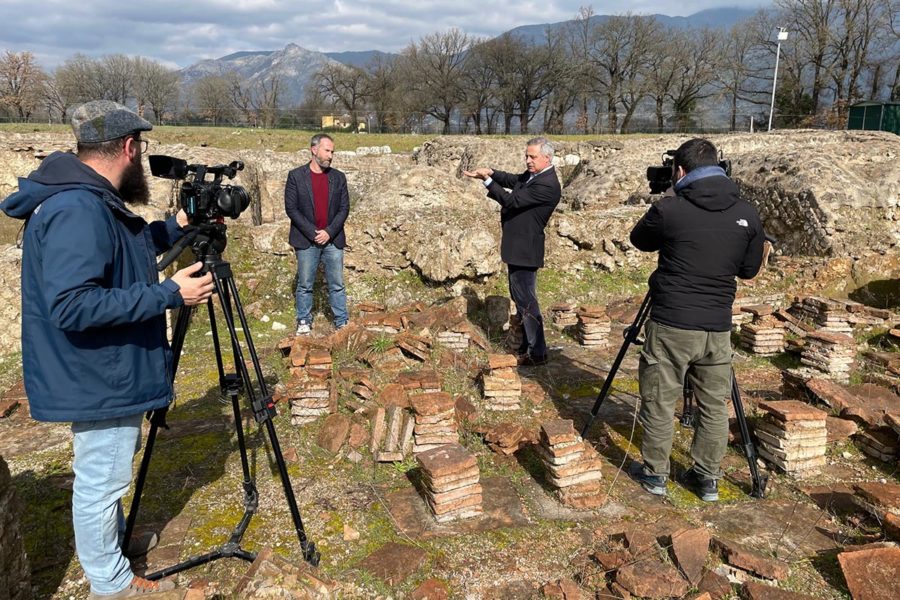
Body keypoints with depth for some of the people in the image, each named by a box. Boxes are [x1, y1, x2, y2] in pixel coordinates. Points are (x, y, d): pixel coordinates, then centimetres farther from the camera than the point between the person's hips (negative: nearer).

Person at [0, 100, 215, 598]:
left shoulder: (89, 201, 5)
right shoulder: (77, 211, -27)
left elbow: (120, 252, 21)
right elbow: (72, 305, -32)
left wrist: (174, 227, 12)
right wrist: (169, 294, -30)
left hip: (105, 370, 10)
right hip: (97, 377, -10)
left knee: (106, 473, 28)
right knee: (102, 479, 7)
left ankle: (112, 537, 50)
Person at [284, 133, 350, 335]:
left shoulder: (338, 177, 6)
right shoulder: (296, 176, -1)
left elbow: (344, 208, 4)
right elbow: (291, 208, -5)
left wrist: (329, 232, -8)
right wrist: (312, 232, -11)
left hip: (333, 240, 2)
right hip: (306, 241, -2)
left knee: (337, 285, 5)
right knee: (305, 285, 6)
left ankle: (342, 322, 13)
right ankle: (304, 322, 18)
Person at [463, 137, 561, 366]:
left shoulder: (546, 185, -22)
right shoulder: (533, 174, 7)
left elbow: (511, 201, -23)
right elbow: (513, 180, 20)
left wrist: (487, 180, -15)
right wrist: (491, 173, 1)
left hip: (525, 250, -10)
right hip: (518, 246, 10)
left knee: (526, 301, -3)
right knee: (519, 297, 18)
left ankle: (537, 353, 7)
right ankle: (528, 346, 30)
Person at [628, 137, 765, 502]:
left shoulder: (668, 210, -10)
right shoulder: (747, 214, 1)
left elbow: (639, 240, 9)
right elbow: (749, 269, 11)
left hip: (670, 324, -3)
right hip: (718, 327, 4)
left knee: (659, 403, 11)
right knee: (714, 406, 15)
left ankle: (654, 473, 23)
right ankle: (708, 478, 26)